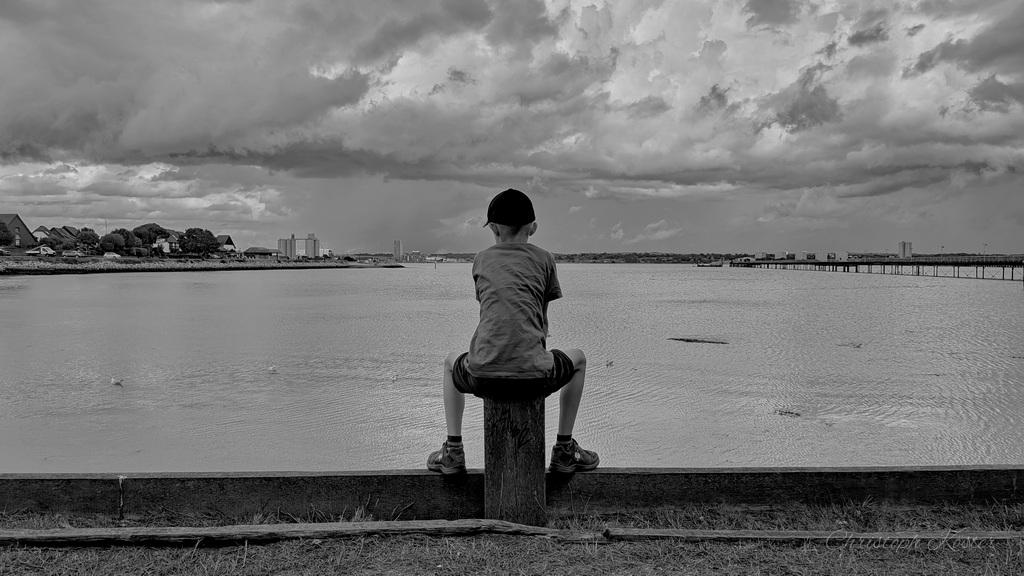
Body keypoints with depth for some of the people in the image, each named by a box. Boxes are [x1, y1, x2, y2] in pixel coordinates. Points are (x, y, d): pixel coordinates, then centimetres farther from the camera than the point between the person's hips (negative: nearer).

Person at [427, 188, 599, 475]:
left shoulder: (482, 259, 18)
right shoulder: (543, 258, 14)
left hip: (483, 378, 2)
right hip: (534, 378, -1)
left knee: (452, 362, 36)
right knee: (577, 359, 31)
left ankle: (453, 452, 34)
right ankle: (564, 450, 32)